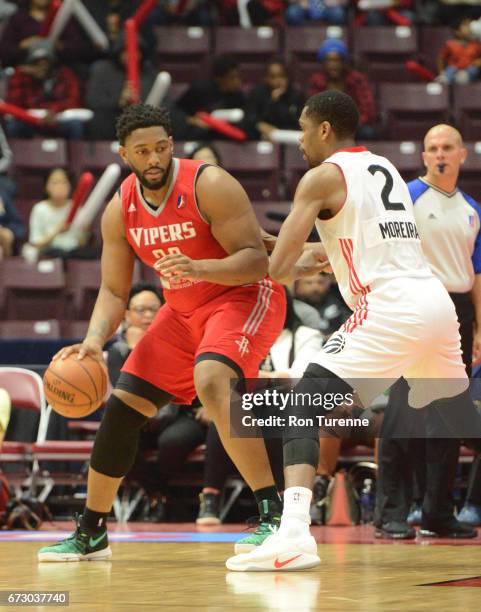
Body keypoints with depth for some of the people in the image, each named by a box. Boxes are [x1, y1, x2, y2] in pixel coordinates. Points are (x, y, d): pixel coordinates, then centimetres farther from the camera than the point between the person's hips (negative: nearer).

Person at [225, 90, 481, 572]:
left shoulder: (323, 176, 0)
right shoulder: (386, 170, 22)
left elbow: (278, 267, -6)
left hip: (390, 310, -8)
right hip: (436, 302, 8)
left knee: (302, 410, -9)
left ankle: (293, 533, -28)